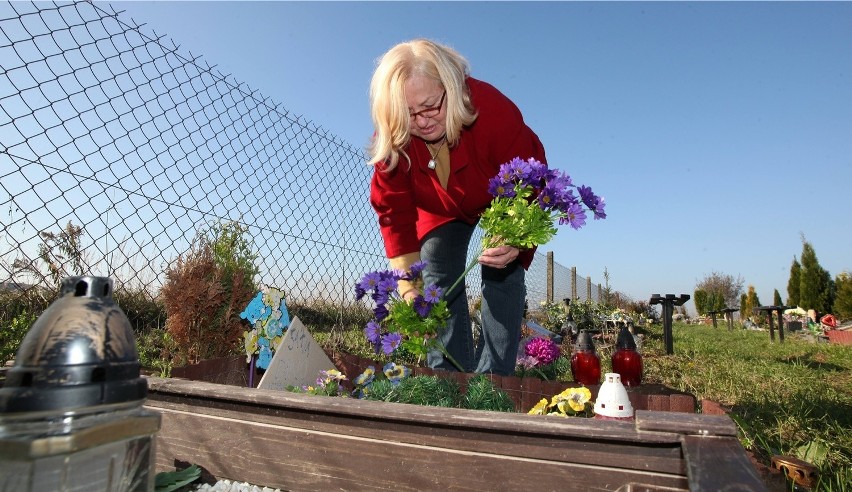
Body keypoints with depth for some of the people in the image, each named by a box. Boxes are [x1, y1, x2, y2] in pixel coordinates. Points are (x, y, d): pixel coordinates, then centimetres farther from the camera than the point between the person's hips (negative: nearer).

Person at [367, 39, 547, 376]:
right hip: (440, 210, 3)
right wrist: (409, 288, -31)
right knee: (439, 284, -4)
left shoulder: (492, 109, -37)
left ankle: (494, 379, -5)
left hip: (502, 201, -2)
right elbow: (394, 213, -24)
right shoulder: (390, 138, -28)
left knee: (502, 277, -14)